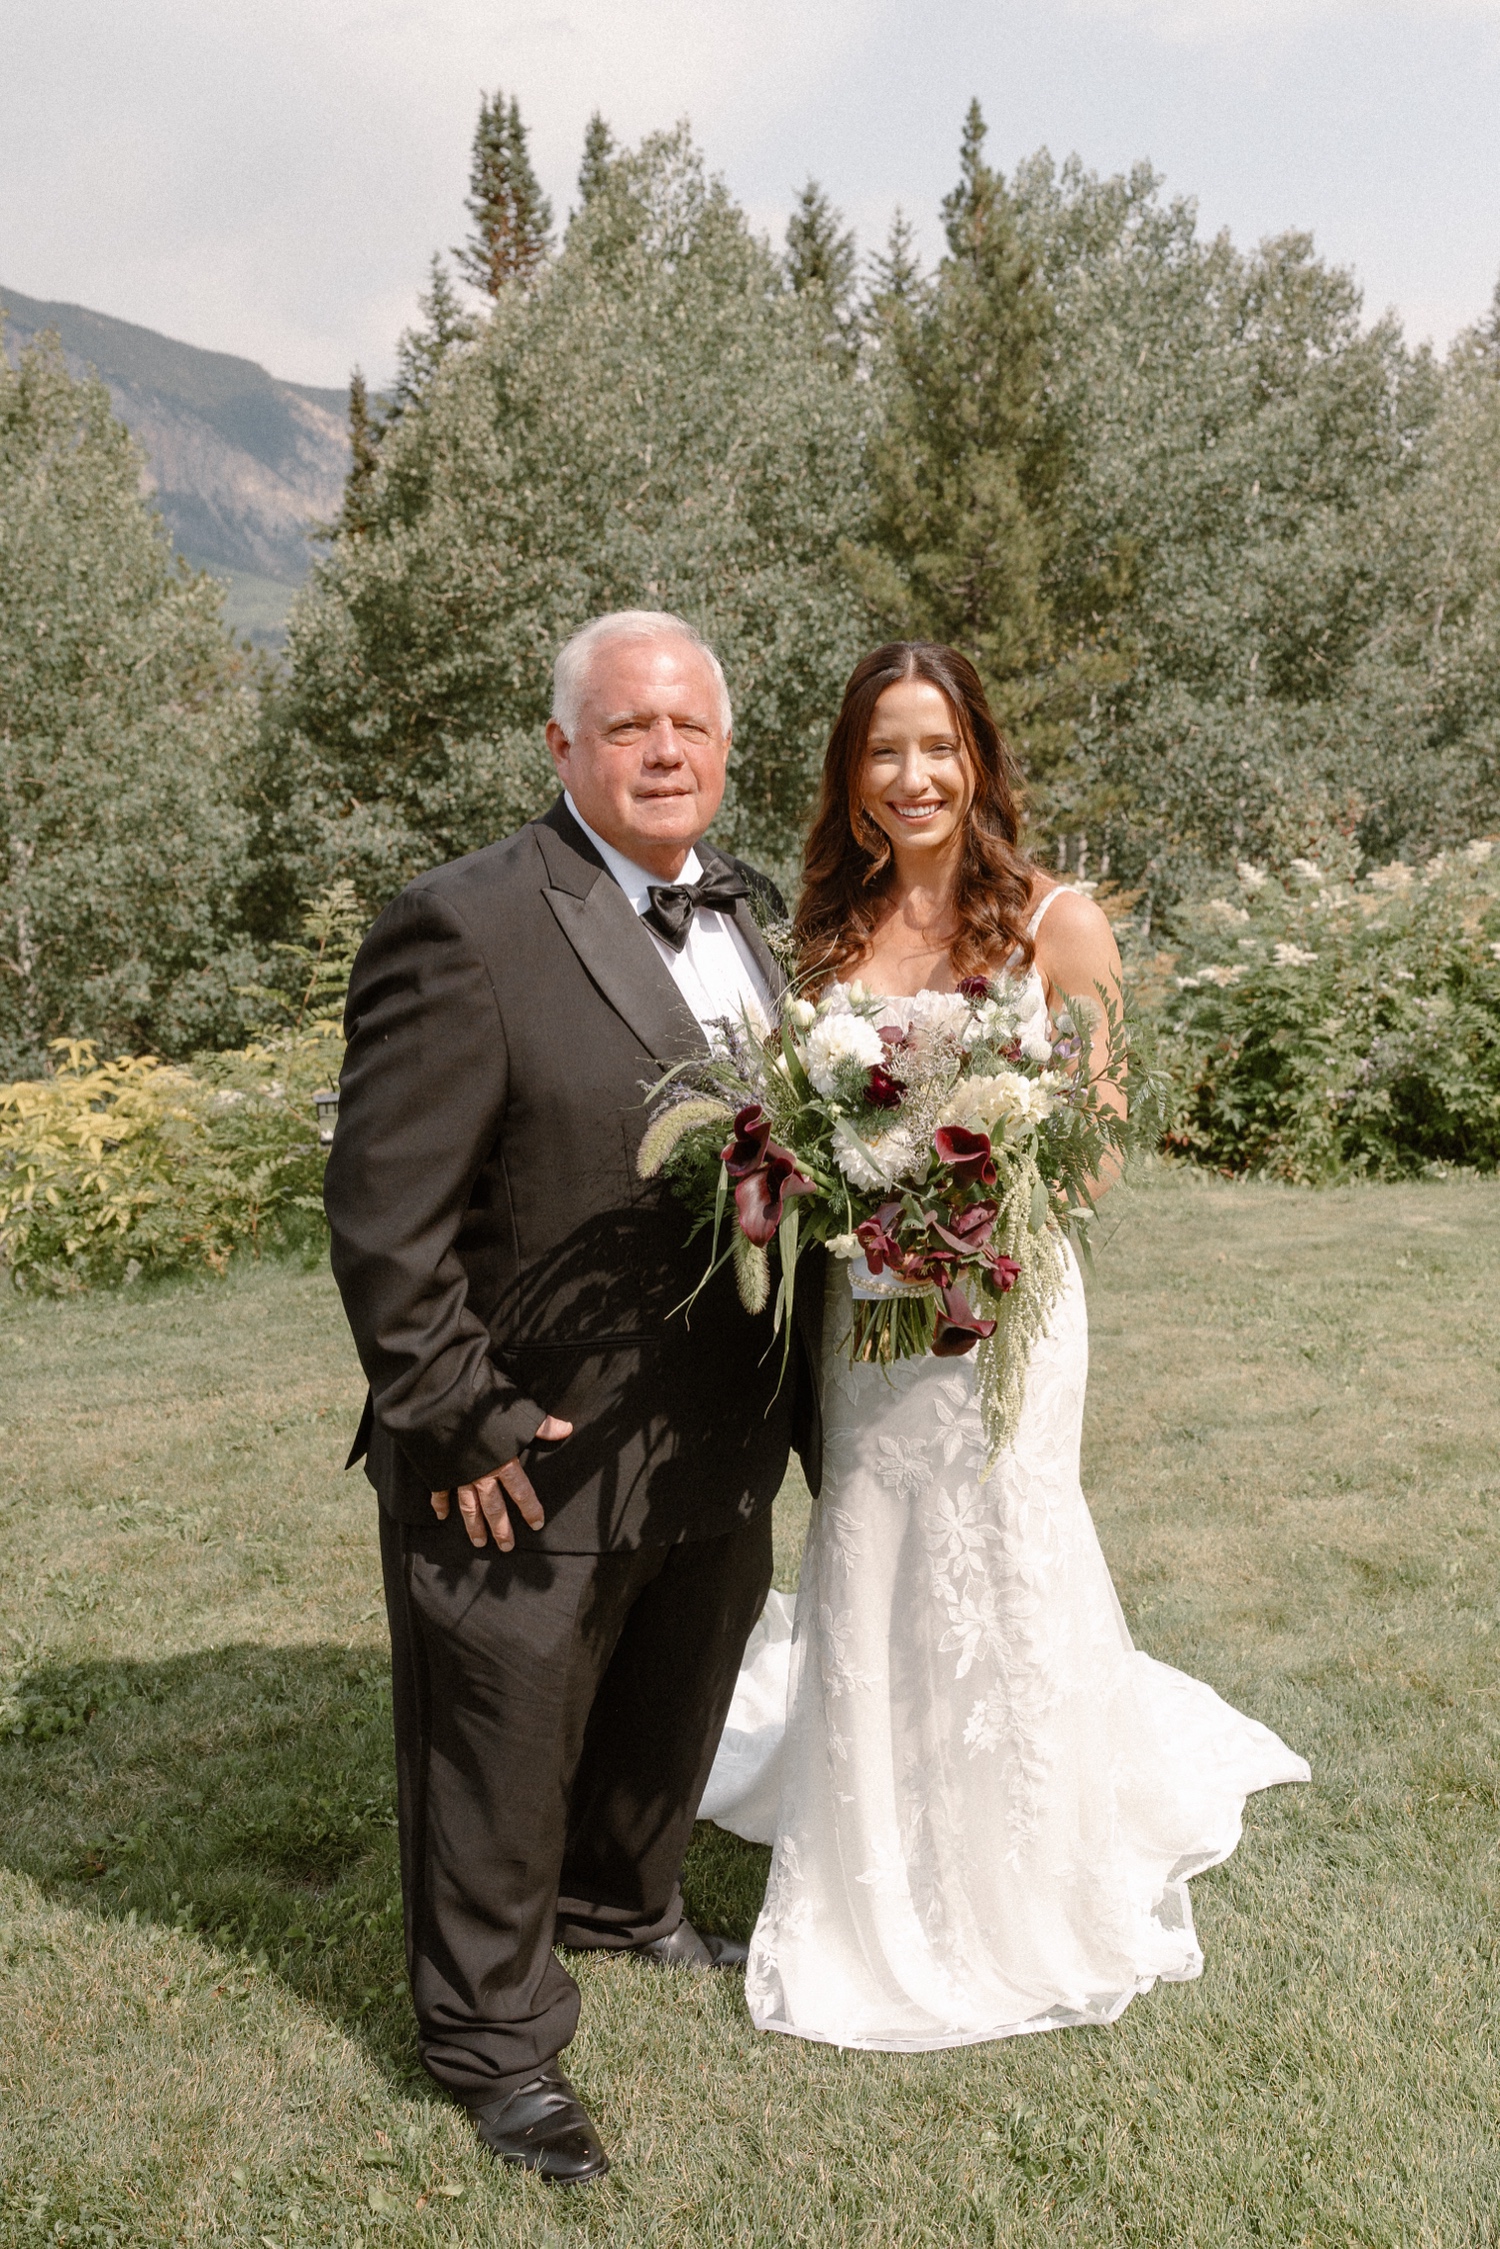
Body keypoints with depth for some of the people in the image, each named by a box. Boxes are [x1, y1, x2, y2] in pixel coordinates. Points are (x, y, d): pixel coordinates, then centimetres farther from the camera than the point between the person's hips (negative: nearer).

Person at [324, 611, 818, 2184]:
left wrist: (788, 1389, 12)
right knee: (502, 1765, 12)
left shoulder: (740, 913, 6)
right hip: (533, 1464, -7)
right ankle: (493, 2040, 35)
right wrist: (455, 1421, -18)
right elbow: (384, 1213, -19)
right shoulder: (466, 929, -20)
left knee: (671, 1716, 27)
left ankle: (617, 1903, 55)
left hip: (718, 1452, 8)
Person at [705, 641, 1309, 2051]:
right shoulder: (828, 931, 5)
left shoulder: (1055, 925, -6)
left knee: (999, 1583, 6)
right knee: (868, 1580, 10)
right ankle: (883, 1912, 32)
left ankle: (1025, 1909, 33)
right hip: (858, 1309, 3)